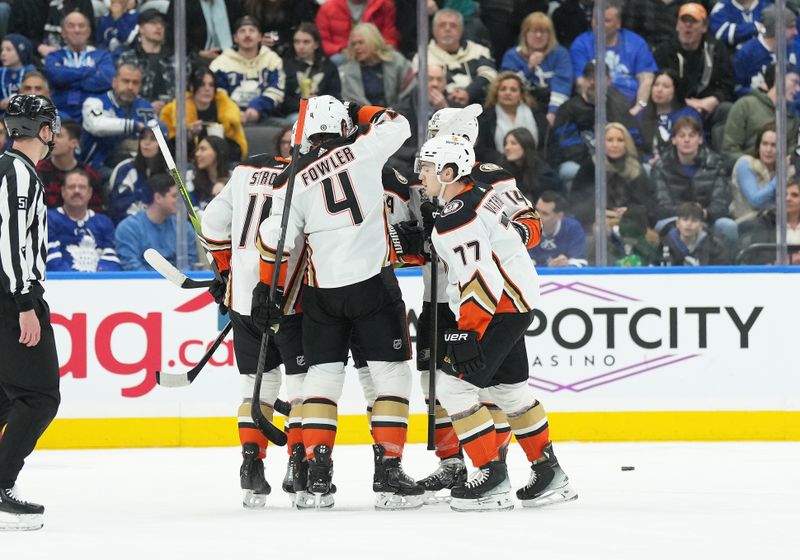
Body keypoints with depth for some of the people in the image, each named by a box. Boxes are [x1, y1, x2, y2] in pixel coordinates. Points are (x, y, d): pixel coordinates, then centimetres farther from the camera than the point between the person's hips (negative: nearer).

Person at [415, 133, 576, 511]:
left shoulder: (456, 220, -22)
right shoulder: (480, 194, 9)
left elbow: (480, 281, -28)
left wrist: (466, 334, -27)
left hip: (499, 308, -11)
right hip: (518, 300, 11)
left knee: (454, 384, -11)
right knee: (509, 387, 20)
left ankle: (493, 478, -11)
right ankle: (550, 475, 28)